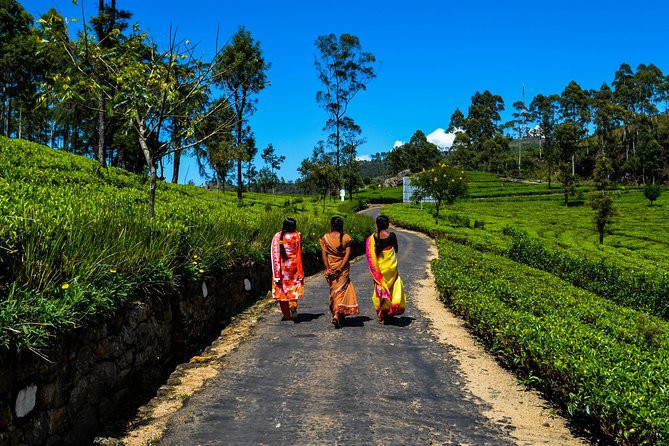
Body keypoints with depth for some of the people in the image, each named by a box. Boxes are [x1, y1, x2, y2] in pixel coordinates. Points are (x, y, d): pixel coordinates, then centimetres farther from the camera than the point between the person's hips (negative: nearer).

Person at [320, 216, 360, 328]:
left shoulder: (325, 238, -3)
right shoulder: (346, 237, -4)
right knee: (341, 290, 5)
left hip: (330, 268, 1)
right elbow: (347, 254, -10)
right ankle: (337, 315, -10)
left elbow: (324, 254, -7)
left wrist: (327, 268, -8)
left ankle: (335, 314, 25)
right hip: (343, 268, -1)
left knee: (333, 291, 17)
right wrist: (340, 268, -12)